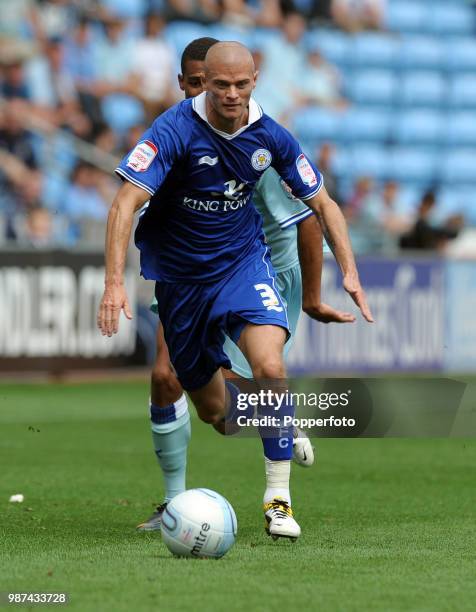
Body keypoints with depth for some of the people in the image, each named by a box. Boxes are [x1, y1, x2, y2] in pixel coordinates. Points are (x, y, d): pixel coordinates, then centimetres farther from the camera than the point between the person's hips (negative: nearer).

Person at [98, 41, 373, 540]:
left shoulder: (269, 136, -9)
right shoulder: (176, 130, -20)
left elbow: (322, 203, 3)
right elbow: (126, 203, -27)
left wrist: (349, 271, -8)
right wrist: (115, 283, -38)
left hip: (243, 262, 1)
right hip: (179, 278, -1)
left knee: (270, 367, -25)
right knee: (211, 410, 7)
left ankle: (278, 498, -16)